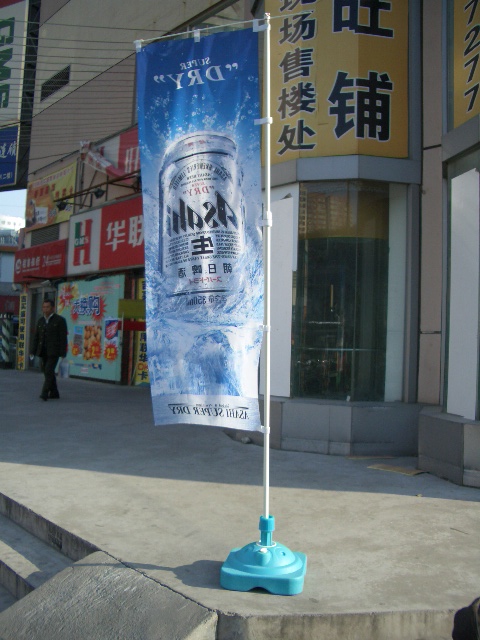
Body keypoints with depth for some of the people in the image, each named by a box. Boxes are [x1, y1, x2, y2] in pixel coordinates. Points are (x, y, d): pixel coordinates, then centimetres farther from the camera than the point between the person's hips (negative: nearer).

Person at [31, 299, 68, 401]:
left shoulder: (60, 320, -4)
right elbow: (36, 337, 14)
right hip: (43, 352, 6)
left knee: (49, 371, -15)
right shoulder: (41, 321, 13)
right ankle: (54, 393, 19)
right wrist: (33, 352, 8)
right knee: (48, 372, 10)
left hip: (53, 351, -6)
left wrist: (63, 353, -13)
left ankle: (44, 394, -17)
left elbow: (63, 338, -8)